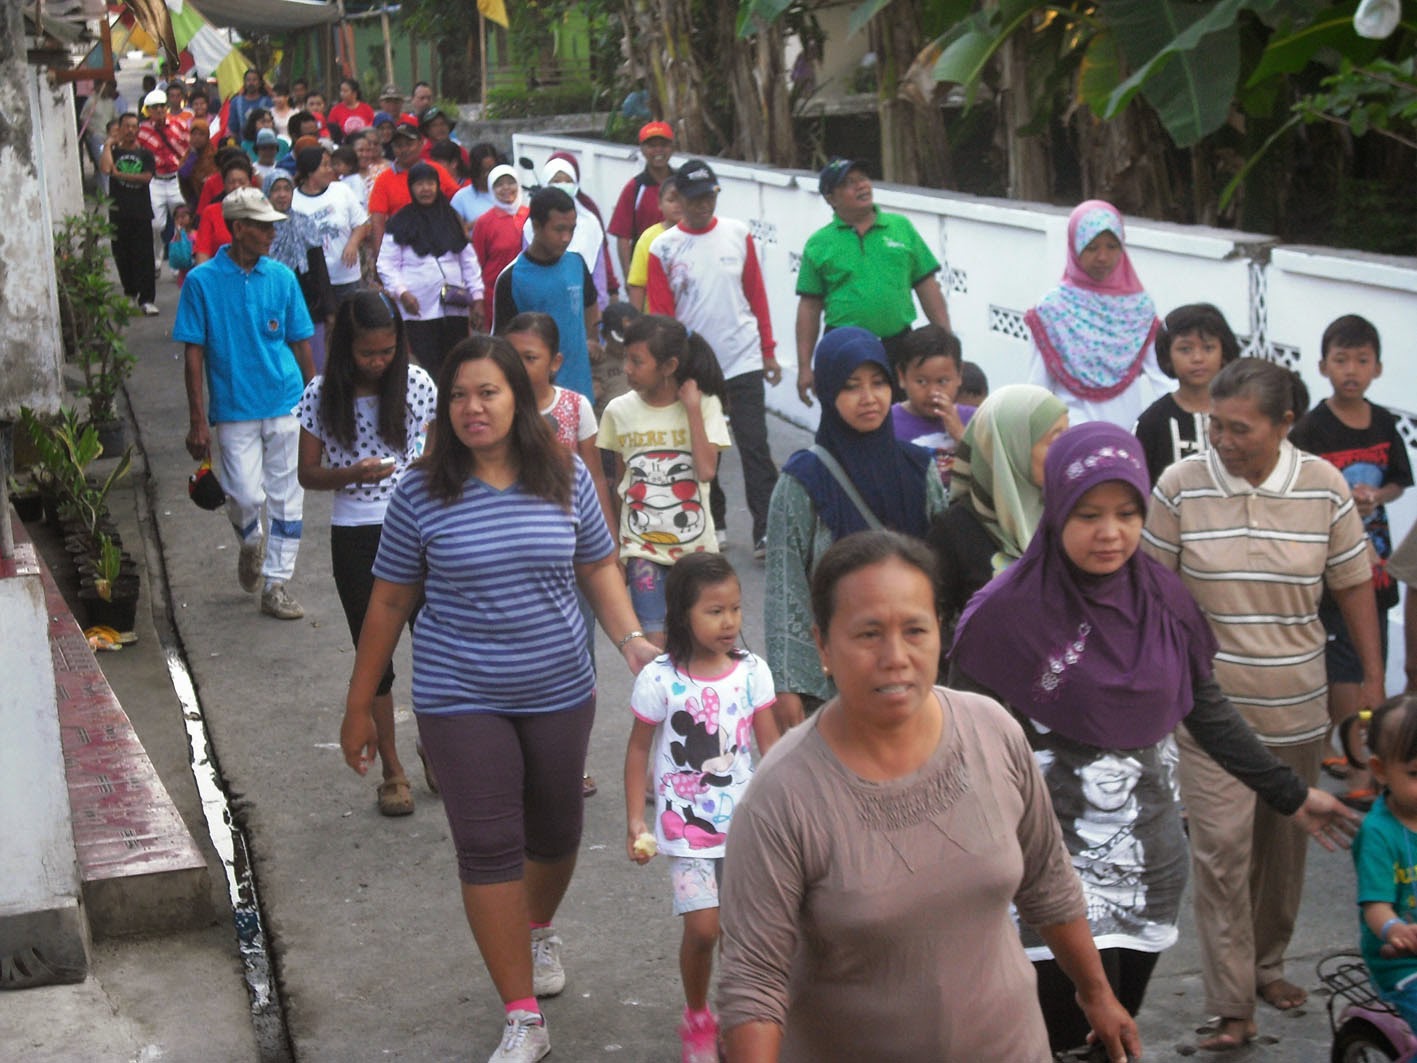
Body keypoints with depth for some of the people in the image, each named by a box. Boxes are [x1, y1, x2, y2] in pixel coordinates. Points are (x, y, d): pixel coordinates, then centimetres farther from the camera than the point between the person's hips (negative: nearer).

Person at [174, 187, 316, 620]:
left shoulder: (281, 277, 3)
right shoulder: (202, 281, -5)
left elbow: (300, 342, 10)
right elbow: (194, 353, -3)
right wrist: (198, 420, -6)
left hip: (287, 404, 3)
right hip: (234, 408, -3)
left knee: (287, 498, 4)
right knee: (246, 496, -7)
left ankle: (276, 585, 15)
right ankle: (251, 543, 27)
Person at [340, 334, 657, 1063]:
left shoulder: (566, 478, -3)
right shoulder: (422, 493, -8)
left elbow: (597, 568, 9)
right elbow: (389, 602, -1)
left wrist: (630, 638, -10)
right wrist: (359, 707, 2)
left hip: (558, 693, 2)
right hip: (460, 701, -2)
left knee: (555, 831, 17)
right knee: (488, 847, -3)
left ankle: (539, 930, 51)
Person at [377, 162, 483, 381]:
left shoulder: (452, 219, 14)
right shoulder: (400, 223, 4)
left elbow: (469, 259, 14)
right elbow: (386, 264, 1)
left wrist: (477, 295, 7)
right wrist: (401, 292, -14)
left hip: (455, 306, 3)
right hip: (419, 308, -3)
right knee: (427, 368, -7)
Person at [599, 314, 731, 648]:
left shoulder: (704, 405, -7)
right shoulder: (619, 411, -2)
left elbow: (707, 471, -21)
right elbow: (620, 483, 8)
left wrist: (692, 408, -18)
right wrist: (614, 548, 12)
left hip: (695, 545, 0)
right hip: (641, 546, 1)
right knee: (655, 645, -10)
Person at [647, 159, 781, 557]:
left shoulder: (738, 234, 3)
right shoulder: (663, 248, -1)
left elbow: (757, 296, 7)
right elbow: (660, 315, 0)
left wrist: (768, 350, 7)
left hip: (743, 361, 0)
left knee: (755, 448, -3)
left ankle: (766, 531, -2)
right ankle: (712, 523, 26)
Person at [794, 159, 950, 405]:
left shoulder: (901, 227, 8)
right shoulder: (818, 244, 3)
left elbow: (927, 287, 8)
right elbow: (810, 307, 2)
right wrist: (804, 367, -1)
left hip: (899, 347, 2)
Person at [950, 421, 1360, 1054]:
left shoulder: (1164, 599, 1)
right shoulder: (1007, 615, -13)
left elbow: (1208, 712, 12)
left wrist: (1291, 795, 16)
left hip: (1150, 862, 5)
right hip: (1058, 870, -5)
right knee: (1079, 1043, -5)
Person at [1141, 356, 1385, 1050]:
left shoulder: (1324, 486, -5)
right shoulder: (1180, 485, -10)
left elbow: (1354, 585, 3)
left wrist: (1373, 678, 3)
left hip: (1296, 706, 2)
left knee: (1284, 843, 15)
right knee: (1220, 849, -6)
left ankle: (1268, 963, 35)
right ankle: (1231, 1005, 2)